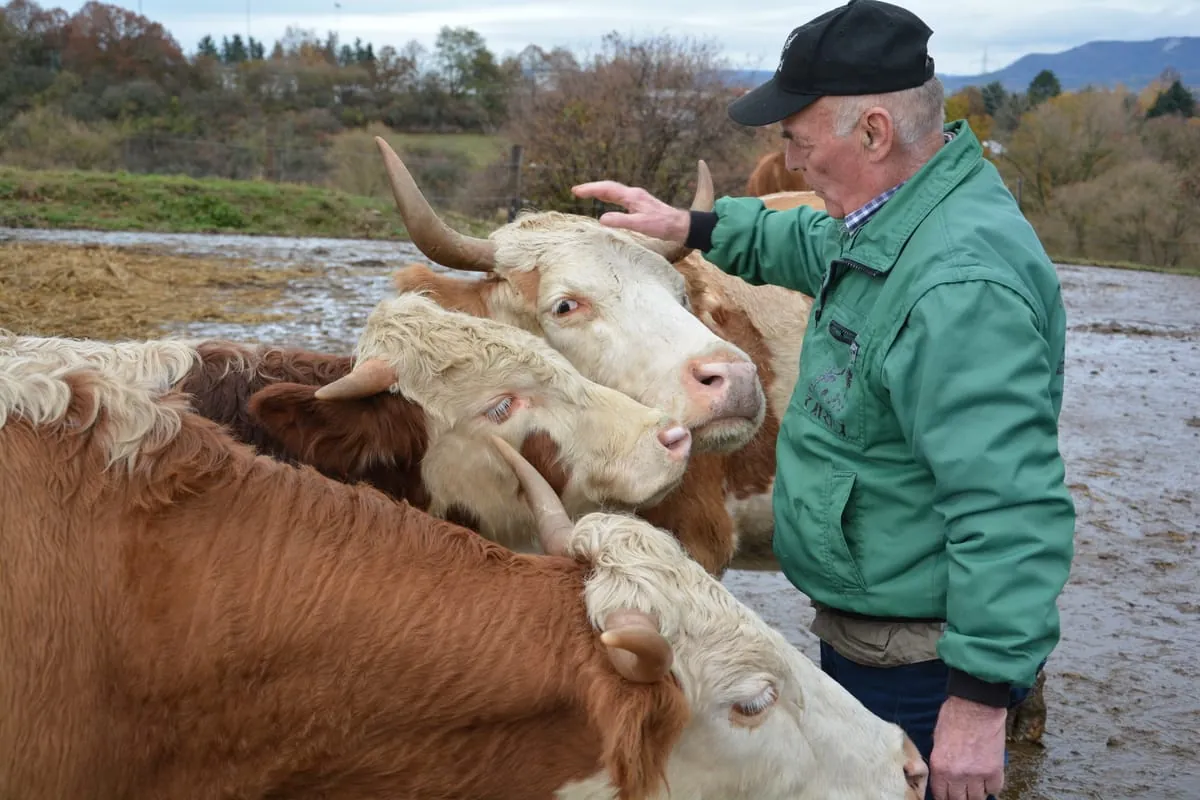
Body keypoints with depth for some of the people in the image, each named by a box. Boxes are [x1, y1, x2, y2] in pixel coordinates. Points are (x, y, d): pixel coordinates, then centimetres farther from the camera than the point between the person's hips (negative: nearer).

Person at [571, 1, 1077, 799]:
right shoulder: (900, 219, 2)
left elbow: (1012, 510, -33)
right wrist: (693, 226, 19)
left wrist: (982, 699, -31)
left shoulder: (961, 284, -30)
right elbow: (814, 246, 27)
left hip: (919, 669, -10)